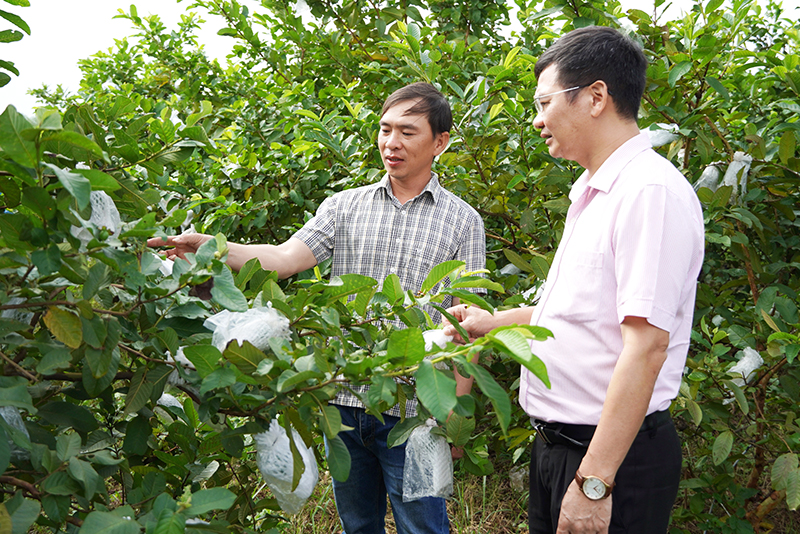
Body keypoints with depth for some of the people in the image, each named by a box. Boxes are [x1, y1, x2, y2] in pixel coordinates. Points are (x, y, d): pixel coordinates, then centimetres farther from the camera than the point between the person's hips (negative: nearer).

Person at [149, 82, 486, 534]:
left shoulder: (463, 221, 1)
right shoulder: (345, 206, 6)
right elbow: (285, 257, -7)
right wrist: (210, 247, -24)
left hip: (414, 411, -2)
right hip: (345, 400, 3)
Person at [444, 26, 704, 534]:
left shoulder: (652, 191, -19)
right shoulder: (593, 194, 11)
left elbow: (646, 344, -25)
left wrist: (594, 482, -26)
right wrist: (493, 323, 26)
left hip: (613, 454, -9)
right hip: (555, 444, 9)